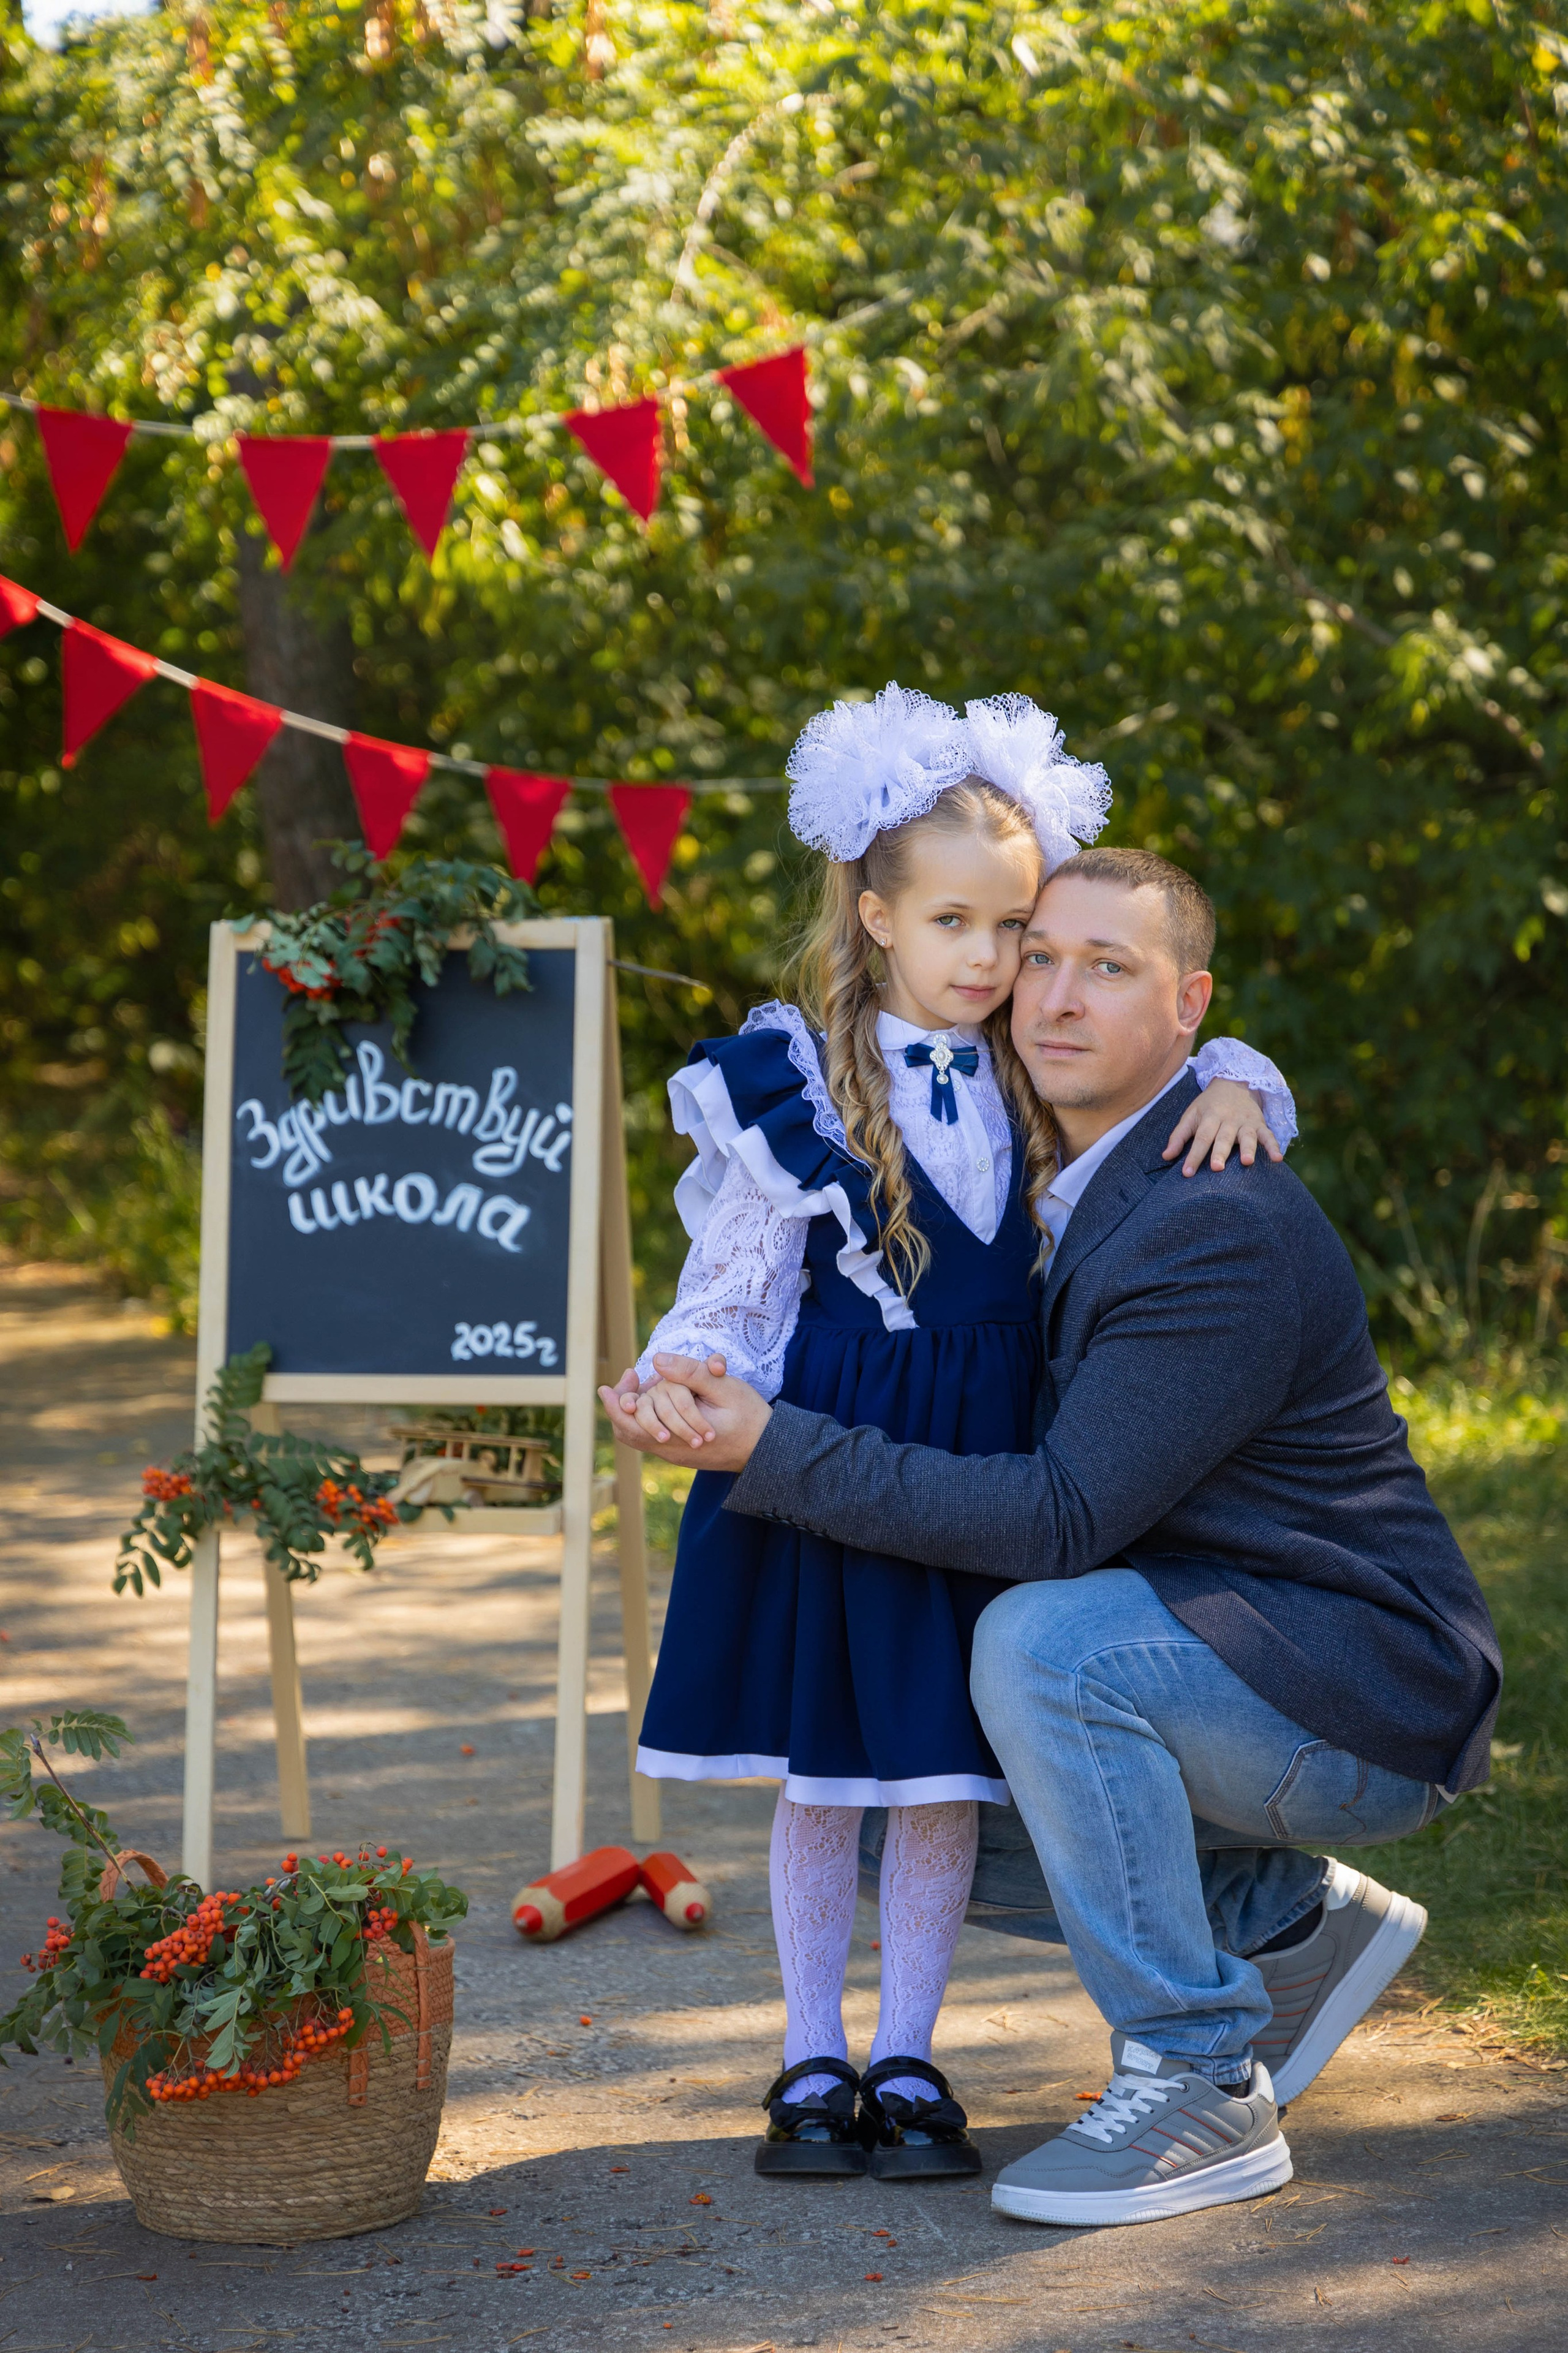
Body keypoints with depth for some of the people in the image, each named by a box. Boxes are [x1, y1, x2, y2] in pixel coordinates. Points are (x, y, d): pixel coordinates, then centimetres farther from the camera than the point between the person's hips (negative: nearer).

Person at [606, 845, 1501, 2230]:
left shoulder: (1220, 1229, -23)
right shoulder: (1094, 1193, 8)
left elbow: (1066, 1516, -27)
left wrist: (777, 1451, -28)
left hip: (1373, 1704, -10)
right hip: (1237, 1665, 10)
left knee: (1043, 1641, -32)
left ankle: (1203, 2087, -21)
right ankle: (1293, 1916, 19)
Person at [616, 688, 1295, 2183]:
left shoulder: (1043, 1085, 5)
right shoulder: (793, 1089, -6)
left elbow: (1180, 1058, 16)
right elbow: (734, 1283, -3)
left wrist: (1235, 1087, -7)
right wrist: (682, 1382, -21)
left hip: (984, 1457, 3)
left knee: (945, 1775, 6)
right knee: (820, 1769, 6)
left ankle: (907, 2060, 19)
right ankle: (813, 2061, 19)